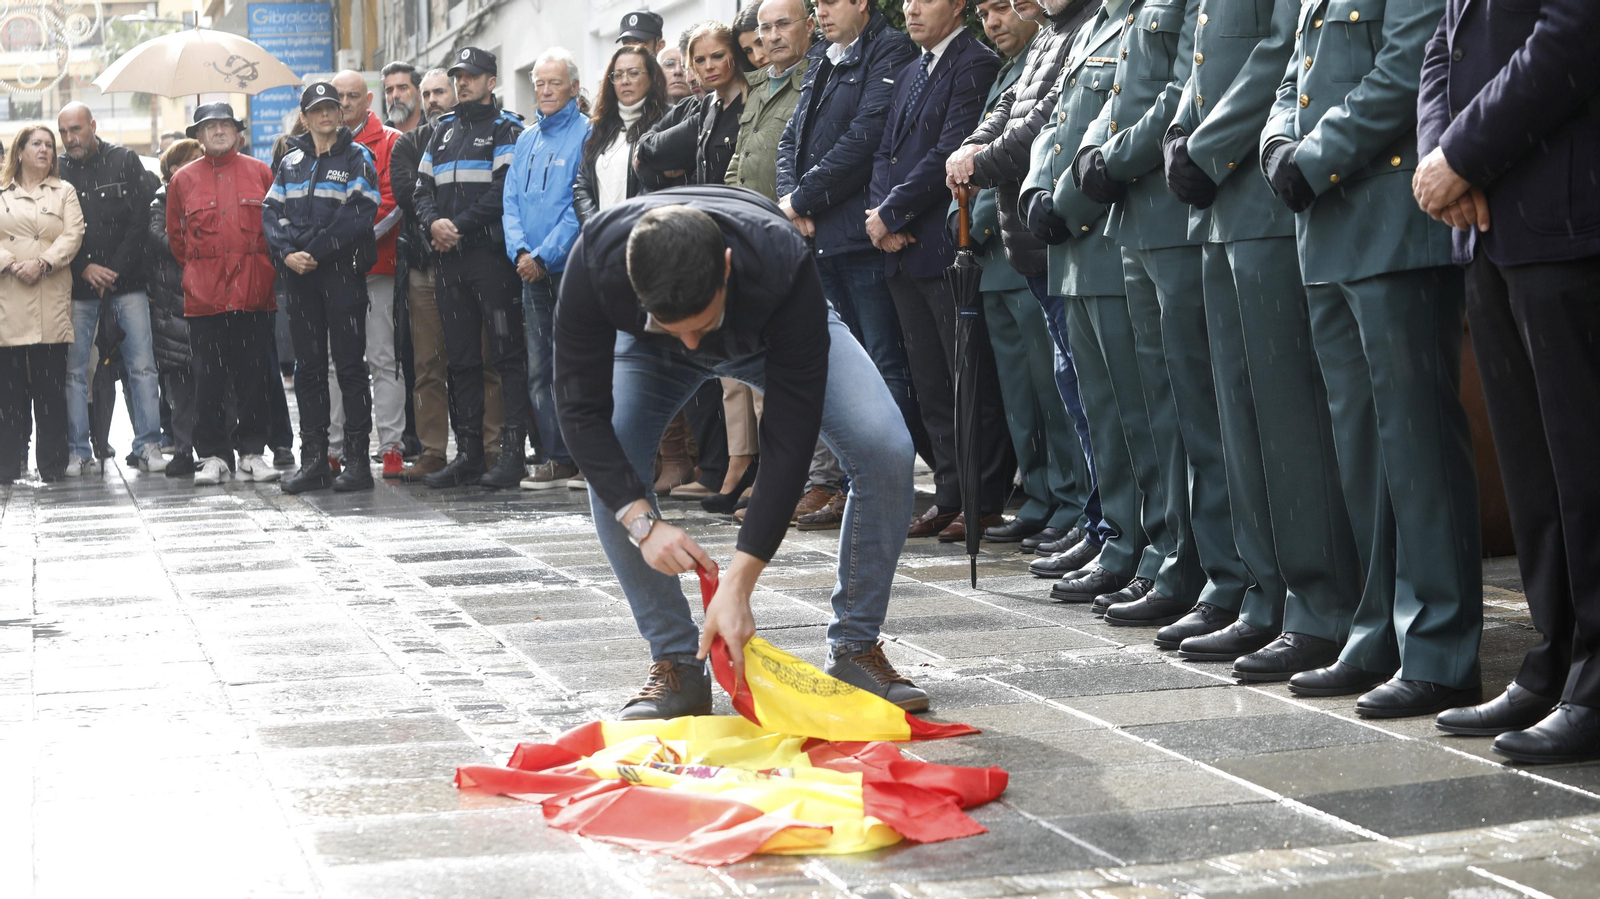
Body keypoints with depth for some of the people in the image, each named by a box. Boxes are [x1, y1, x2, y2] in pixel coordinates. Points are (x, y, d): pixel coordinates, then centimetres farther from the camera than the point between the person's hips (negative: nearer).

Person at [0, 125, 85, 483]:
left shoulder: (64, 192, 15)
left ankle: (52, 465, 2)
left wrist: (42, 263, -12)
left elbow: (73, 235, 2)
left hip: (51, 301, 0)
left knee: (50, 384, -3)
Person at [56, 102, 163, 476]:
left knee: (142, 366, -3)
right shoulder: (57, 170, 6)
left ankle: (148, 445, 2)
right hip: (78, 287, 1)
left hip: (126, 281, -1)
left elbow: (140, 219, 0)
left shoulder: (125, 161, 4)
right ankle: (78, 451, 7)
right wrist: (84, 268, -8)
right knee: (73, 370, 0)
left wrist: (114, 270, -6)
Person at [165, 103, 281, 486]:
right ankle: (213, 456, 8)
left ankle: (252, 452, 10)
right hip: (204, 297, 0)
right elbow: (176, 237, 16)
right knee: (208, 381, 1)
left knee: (254, 378, 2)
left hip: (254, 293, 0)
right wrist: (198, 271, 12)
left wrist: (263, 267, 9)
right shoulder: (183, 180, 8)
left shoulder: (260, 172, 7)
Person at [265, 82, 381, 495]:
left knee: (349, 363, -4)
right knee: (307, 365, 7)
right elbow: (272, 211, 10)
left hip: (342, 270, -5)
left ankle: (357, 458, -1)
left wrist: (315, 250, -14)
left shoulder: (356, 157, 2)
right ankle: (313, 458, 12)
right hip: (299, 275, 5)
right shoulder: (291, 161, 16)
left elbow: (359, 213, -10)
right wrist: (287, 253, -8)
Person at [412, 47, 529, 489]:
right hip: (450, 260, 7)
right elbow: (422, 189, 16)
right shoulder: (443, 131, 20)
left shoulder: (506, 129, 0)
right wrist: (433, 223, -5)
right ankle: (468, 454, 13)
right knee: (460, 358, 8)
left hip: (493, 254, -7)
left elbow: (504, 190, -12)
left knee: (507, 353, -6)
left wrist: (460, 226, -14)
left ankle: (513, 451, -5)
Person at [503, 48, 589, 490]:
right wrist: (520, 251, -4)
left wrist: (545, 256, -14)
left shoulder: (586, 134, -3)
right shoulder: (526, 141, 18)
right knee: (539, 370, 5)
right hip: (532, 271, 7)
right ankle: (557, 458, 10)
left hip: (573, 267, -7)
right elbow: (511, 202, 14)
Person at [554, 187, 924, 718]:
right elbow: (582, 410, -31)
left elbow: (791, 437, -39)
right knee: (609, 465, -24)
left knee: (884, 449, -23)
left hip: (776, 332, -1)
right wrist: (642, 521, -44)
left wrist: (738, 583, -43)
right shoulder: (595, 260, -40)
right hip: (649, 348, 1)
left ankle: (855, 650, -6)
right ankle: (677, 665, -9)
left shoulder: (782, 266, -44)